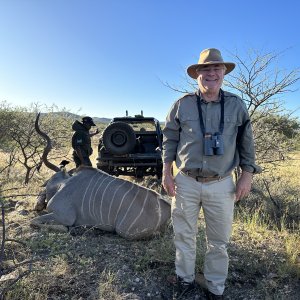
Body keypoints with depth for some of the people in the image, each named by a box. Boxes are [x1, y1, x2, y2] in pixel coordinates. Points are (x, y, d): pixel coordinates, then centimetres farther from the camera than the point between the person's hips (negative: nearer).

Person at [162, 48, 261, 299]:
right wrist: (166, 172, 0)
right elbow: (169, 139, 4)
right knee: (184, 236, 14)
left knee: (219, 241, 13)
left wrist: (247, 175, 2)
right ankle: (185, 279, 37)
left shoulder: (236, 105, 1)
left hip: (221, 185, 1)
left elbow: (246, 142, 6)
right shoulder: (182, 104, -1)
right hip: (185, 182, 0)